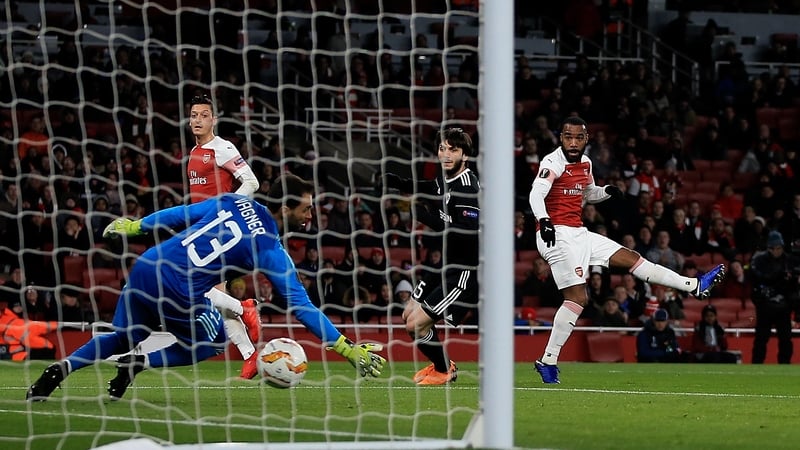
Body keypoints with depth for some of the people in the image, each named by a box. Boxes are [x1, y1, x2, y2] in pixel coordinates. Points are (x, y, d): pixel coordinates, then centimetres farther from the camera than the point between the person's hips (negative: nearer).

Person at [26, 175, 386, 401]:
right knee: (212, 344, 20)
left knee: (122, 338, 26)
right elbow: (300, 306, -5)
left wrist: (135, 226, 30)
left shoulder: (233, 203, 10)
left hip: (144, 267, 6)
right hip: (179, 292, -6)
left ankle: (61, 369, 5)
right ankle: (140, 363, 0)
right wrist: (345, 347, -1)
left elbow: (180, 214, 17)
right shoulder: (271, 251, -4)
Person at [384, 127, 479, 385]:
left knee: (416, 324, -11)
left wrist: (426, 217, -30)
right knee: (409, 314, 21)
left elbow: (469, 235, -35)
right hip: (448, 265, 10)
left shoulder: (468, 188, -24)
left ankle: (444, 370, 13)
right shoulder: (445, 180, 5)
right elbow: (421, 189, 30)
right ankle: (441, 362, 40)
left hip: (467, 272, -10)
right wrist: (393, 182, 12)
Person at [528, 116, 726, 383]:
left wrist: (607, 191, 9)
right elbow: (536, 194, -27)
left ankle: (694, 286, 19)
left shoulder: (585, 163, 15)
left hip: (578, 233, 8)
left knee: (630, 258, 12)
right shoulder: (553, 163, -12)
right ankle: (548, 360, -11)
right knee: (577, 298, -14)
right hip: (558, 235, -8)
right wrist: (544, 221, -46)